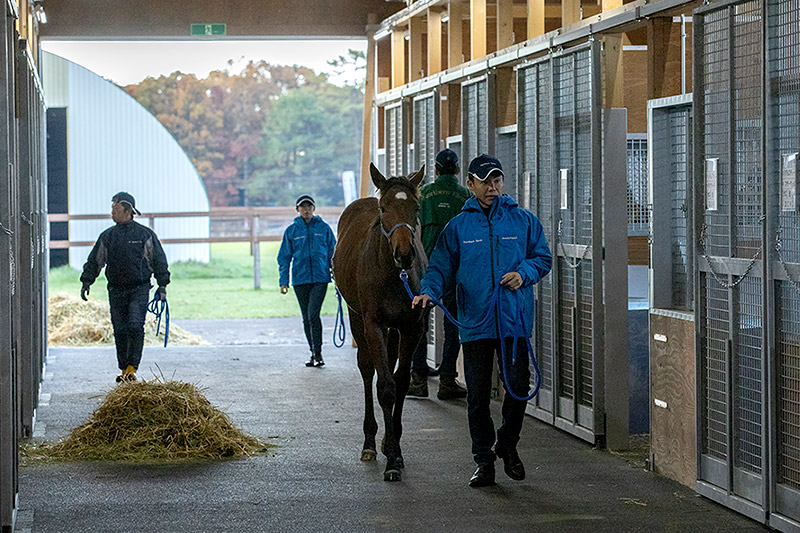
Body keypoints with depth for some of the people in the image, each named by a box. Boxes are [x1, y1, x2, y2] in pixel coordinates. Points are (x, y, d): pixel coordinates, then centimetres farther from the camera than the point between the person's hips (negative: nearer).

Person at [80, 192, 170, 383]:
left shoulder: (145, 234, 0)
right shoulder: (107, 236, 10)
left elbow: (159, 260, 4)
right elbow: (95, 260, 16)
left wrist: (162, 285, 0)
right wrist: (86, 281, 8)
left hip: (139, 289, -4)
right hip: (116, 290, 4)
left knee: (135, 327, -15)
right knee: (120, 331, 3)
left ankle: (132, 369, -14)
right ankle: (124, 369, 12)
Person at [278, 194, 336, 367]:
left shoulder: (324, 228, 3)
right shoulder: (291, 230, 5)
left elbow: (333, 254, 9)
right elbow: (284, 257, 7)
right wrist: (283, 281, 0)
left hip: (320, 277, -2)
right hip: (300, 279, 2)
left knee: (313, 314, -15)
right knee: (307, 318, 9)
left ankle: (318, 352, -11)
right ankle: (314, 353, 19)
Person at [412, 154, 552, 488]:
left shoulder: (524, 221, 6)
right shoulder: (458, 227, 6)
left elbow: (543, 257, 12)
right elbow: (441, 267, 5)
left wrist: (524, 273, -8)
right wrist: (429, 291, -15)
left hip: (515, 321, 0)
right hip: (475, 322, 0)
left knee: (518, 385, -4)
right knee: (477, 394, 3)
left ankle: (508, 443, 22)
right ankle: (484, 461, 13)